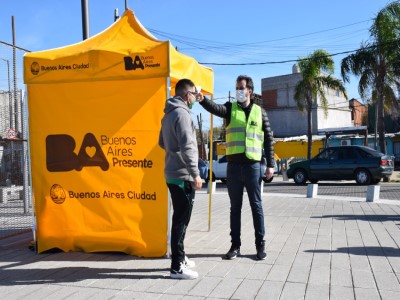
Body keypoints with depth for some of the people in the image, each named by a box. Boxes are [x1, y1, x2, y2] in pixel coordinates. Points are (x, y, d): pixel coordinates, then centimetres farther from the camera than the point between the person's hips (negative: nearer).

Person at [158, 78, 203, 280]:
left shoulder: (168, 114, 15)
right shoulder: (182, 113, -15)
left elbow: (162, 143, 24)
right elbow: (188, 146, -22)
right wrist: (195, 173, -20)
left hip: (173, 174, 10)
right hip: (182, 175, -10)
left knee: (179, 218, 18)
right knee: (181, 220, -5)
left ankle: (179, 257, 29)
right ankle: (177, 267, 1)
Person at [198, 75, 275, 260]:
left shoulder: (259, 112, 7)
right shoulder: (230, 108, 6)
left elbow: (268, 139, 7)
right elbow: (215, 109, -17)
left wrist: (270, 164, 2)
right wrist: (203, 100, -38)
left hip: (253, 165, 0)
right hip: (234, 165, 1)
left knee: (256, 206, 6)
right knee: (235, 207, 8)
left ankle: (260, 245, 16)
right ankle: (235, 245, 17)